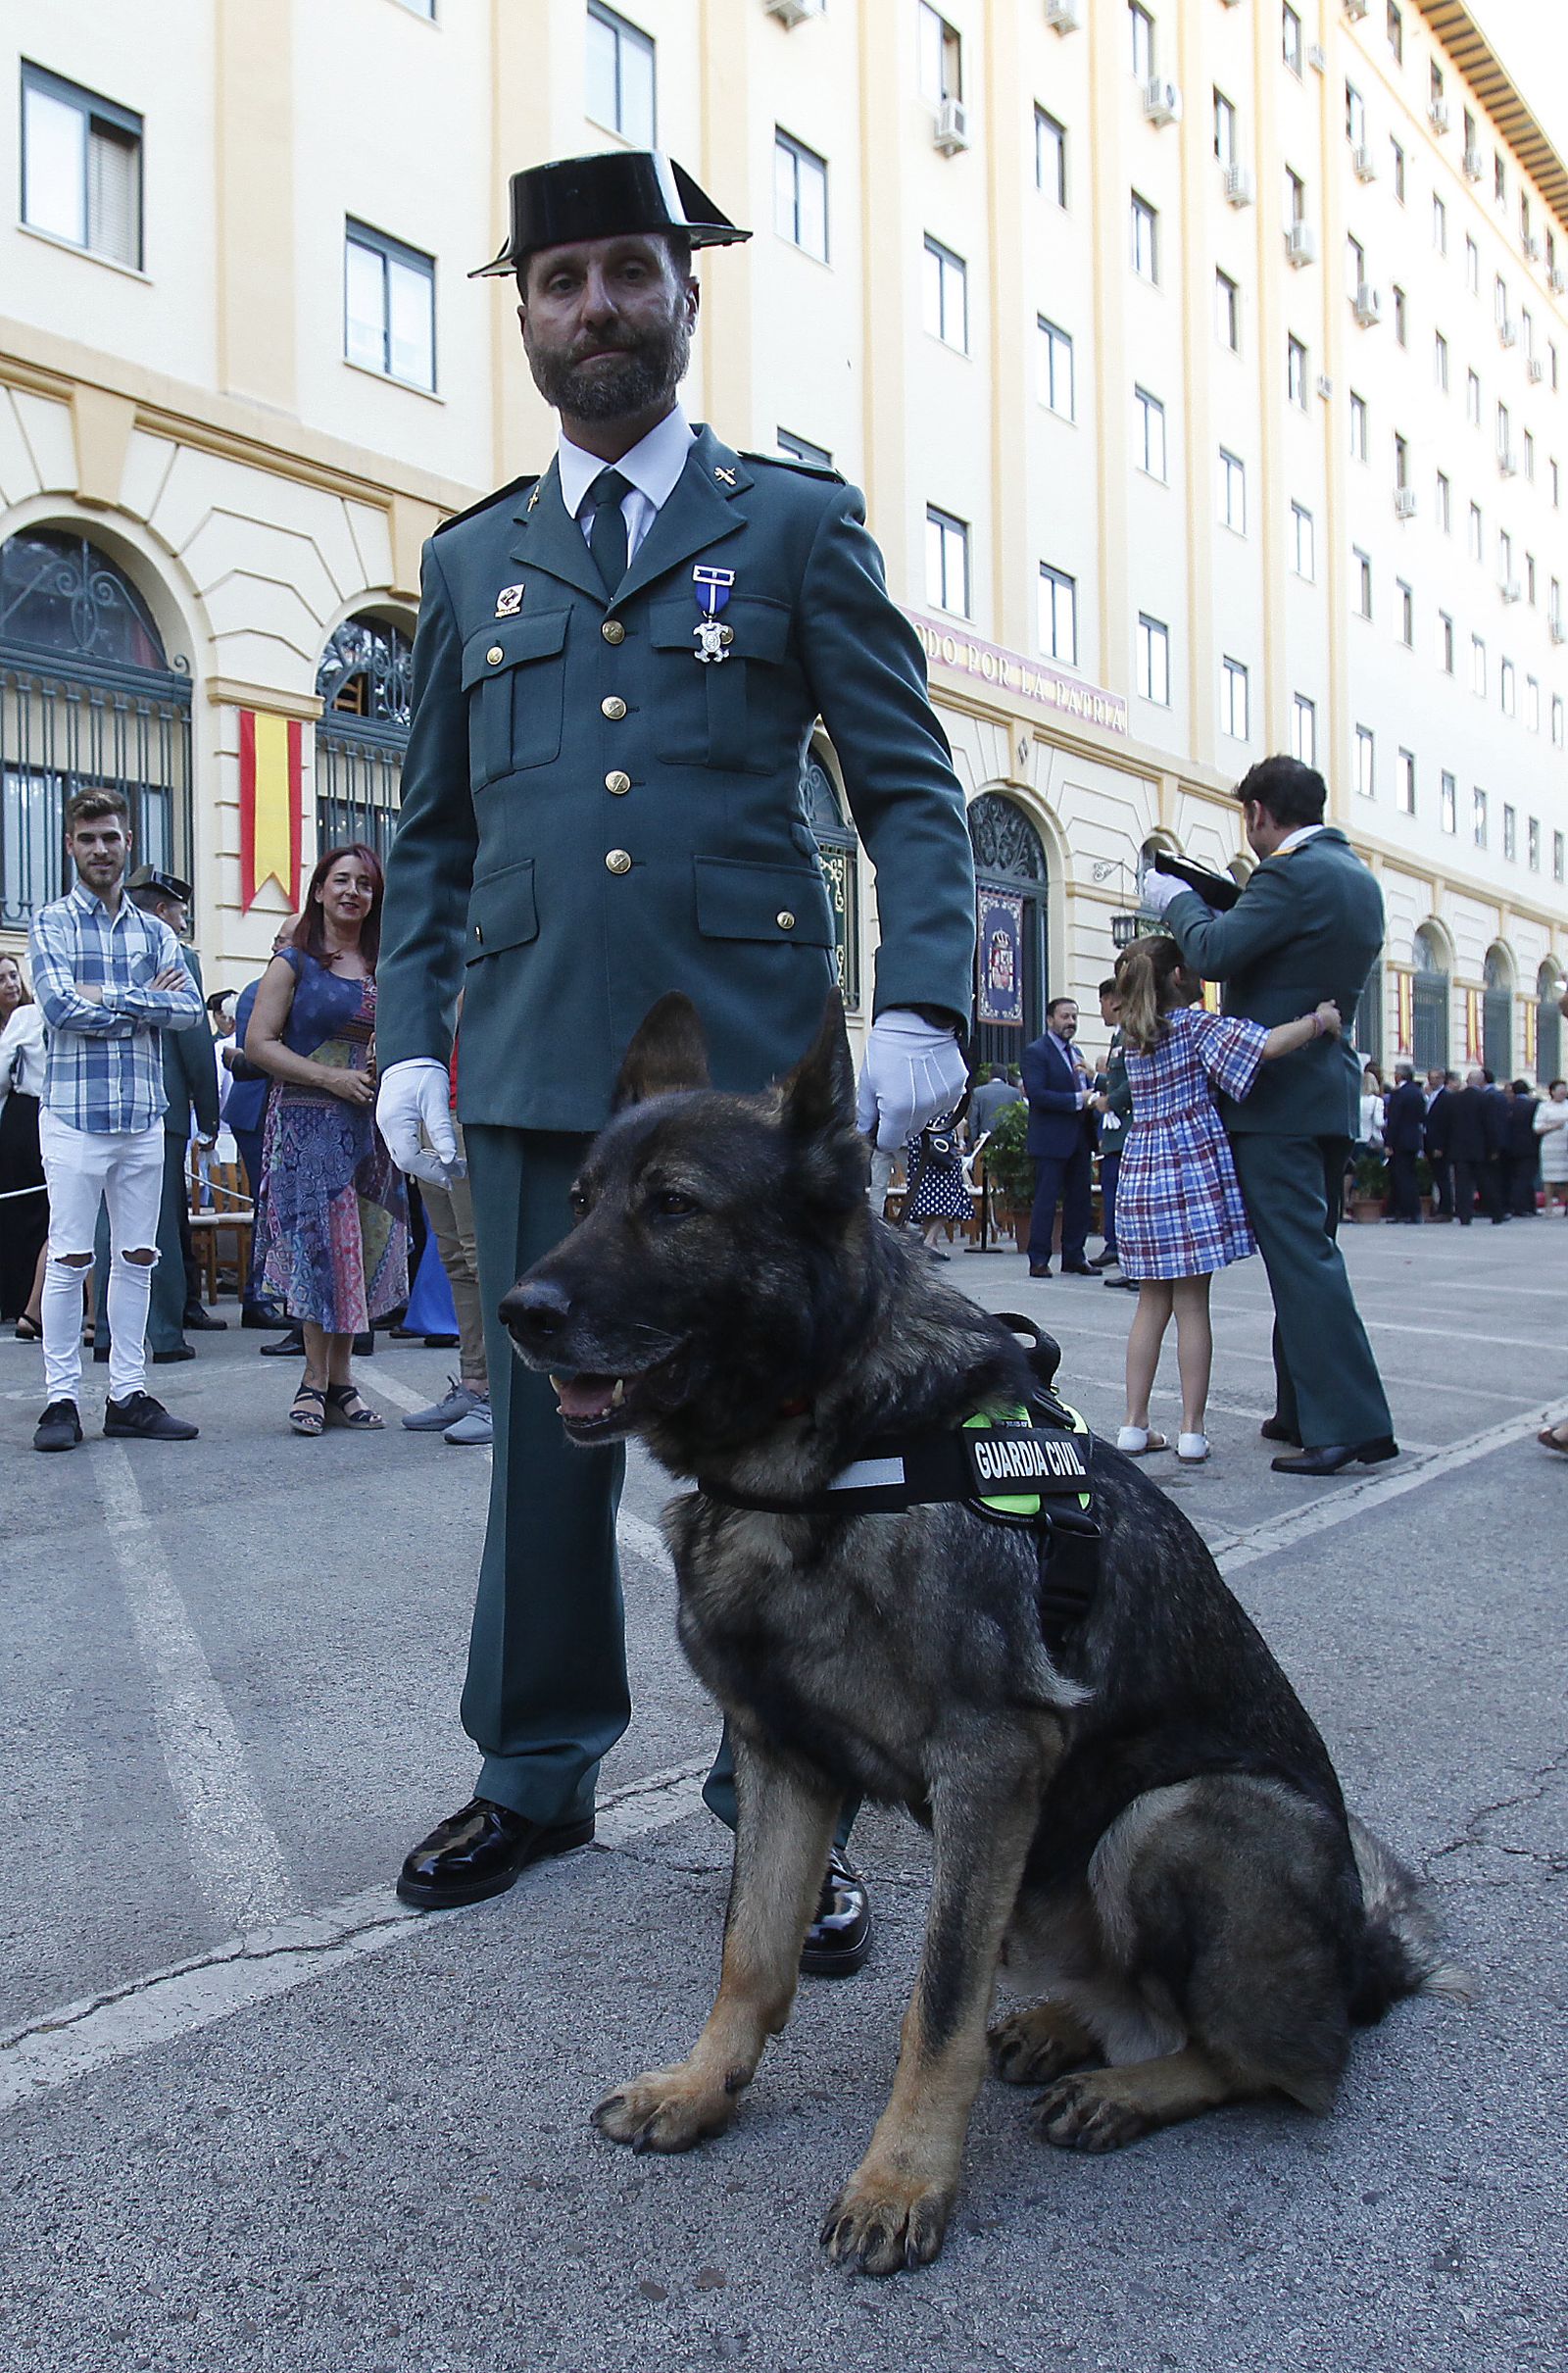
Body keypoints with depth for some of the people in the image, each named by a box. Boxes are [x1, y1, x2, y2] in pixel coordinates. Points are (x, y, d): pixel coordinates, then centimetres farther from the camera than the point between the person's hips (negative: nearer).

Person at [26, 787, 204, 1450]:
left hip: (143, 1116, 4)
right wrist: (147, 1003, -6)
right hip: (73, 1113, -4)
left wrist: (111, 997, -10)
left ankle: (128, 1395, 12)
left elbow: (189, 1008, 0)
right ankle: (61, 1400, 3)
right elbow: (60, 1007, -12)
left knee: (138, 1258, 5)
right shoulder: (51, 922, 4)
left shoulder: (154, 931, 14)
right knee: (69, 1258, -3)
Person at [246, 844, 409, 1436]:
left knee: (363, 1248, 4)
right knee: (321, 1247, -7)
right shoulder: (295, 962, 3)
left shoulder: (385, 968, 16)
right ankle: (317, 1380, 1)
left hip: (370, 1125, 5)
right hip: (308, 1122, -4)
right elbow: (258, 1043, -4)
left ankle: (340, 1378, 11)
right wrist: (329, 1079, -14)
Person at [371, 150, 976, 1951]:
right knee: (544, 1430, 8)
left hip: (750, 1059, -2)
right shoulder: (468, 561, 19)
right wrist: (410, 1035, 7)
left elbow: (908, 786, 4)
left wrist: (921, 1000, -9)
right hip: (533, 1075, 3)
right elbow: (429, 834, 19)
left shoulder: (798, 522, 11)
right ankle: (537, 1769, 25)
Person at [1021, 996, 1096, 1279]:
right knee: (1046, 1199, -4)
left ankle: (1074, 1257, 16)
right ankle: (1039, 1259, 2)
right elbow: (1036, 1094, -19)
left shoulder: (1075, 1053, 19)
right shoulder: (1036, 1052, -7)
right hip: (1052, 1139, -8)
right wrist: (1077, 1100, -19)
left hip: (1079, 1137, 8)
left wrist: (1089, 1076, 0)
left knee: (1079, 1199, 8)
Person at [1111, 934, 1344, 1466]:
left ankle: (1135, 1425, 11)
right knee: (1192, 1306, 0)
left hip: (1141, 1172, 5)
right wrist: (1321, 1019, -6)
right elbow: (1268, 1045, -21)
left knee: (1152, 1303, 11)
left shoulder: (1133, 1035, 11)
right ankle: (1192, 1432, 3)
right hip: (1194, 1169, -5)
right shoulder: (1197, 1026, -8)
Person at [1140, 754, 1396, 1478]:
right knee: (1306, 1254, 15)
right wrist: (1234, 904, 18)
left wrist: (1177, 900, -2)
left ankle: (1351, 1424, -11)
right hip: (1331, 1093, 10)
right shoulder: (1359, 877, 15)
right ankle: (1304, 1411, 22)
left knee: (1301, 1258, -9)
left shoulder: (1292, 874, -14)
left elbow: (1212, 953, -20)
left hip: (1276, 1097, -10)